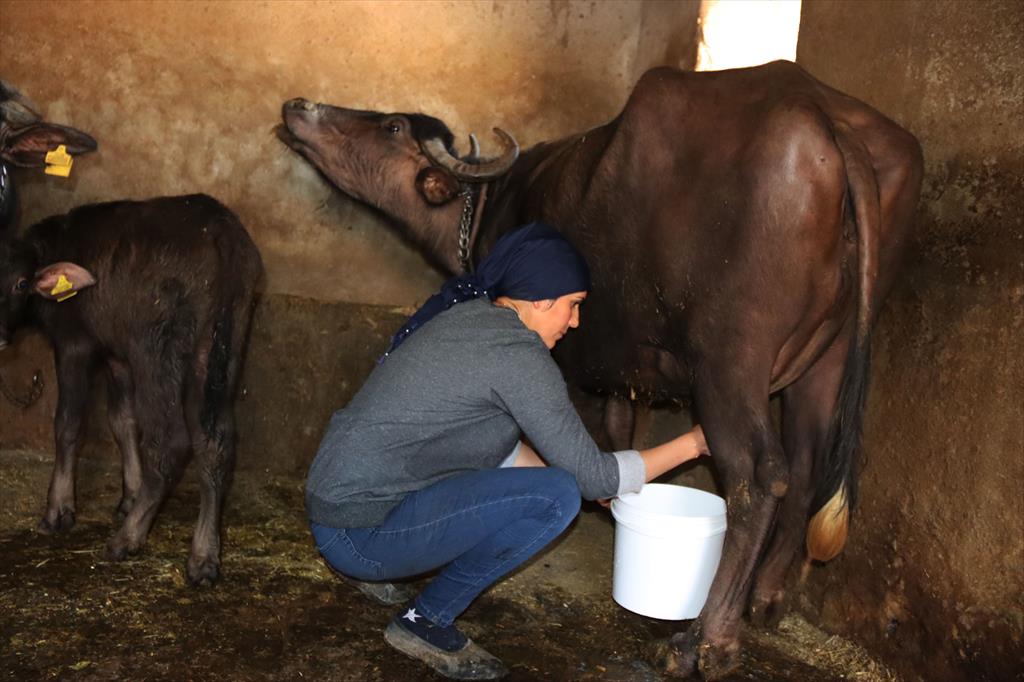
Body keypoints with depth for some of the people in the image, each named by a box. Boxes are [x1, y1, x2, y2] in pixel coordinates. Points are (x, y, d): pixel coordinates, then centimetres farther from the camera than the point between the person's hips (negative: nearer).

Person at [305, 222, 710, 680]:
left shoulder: (467, 316, 10)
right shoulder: (518, 355, -17)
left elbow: (504, 447, 22)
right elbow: (592, 476, -11)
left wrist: (597, 485, 20)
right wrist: (690, 445, 1)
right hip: (359, 533, -9)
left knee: (495, 436, 21)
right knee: (557, 496, -15)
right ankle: (426, 622, -1)